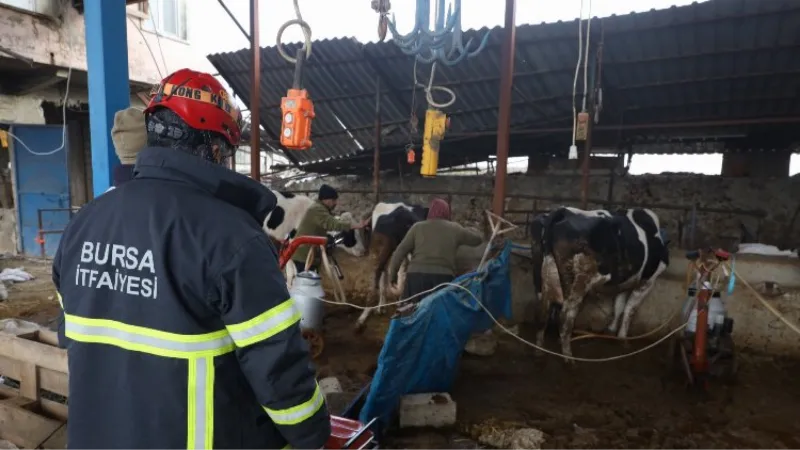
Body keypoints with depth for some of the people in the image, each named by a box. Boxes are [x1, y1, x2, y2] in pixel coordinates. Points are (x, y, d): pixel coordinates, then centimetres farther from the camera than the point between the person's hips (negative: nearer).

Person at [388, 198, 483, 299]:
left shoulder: (418, 227, 8)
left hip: (417, 275, 0)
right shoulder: (455, 229, 9)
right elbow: (478, 240, 22)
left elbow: (400, 251, 3)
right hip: (443, 277, 0)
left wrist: (393, 273, 11)